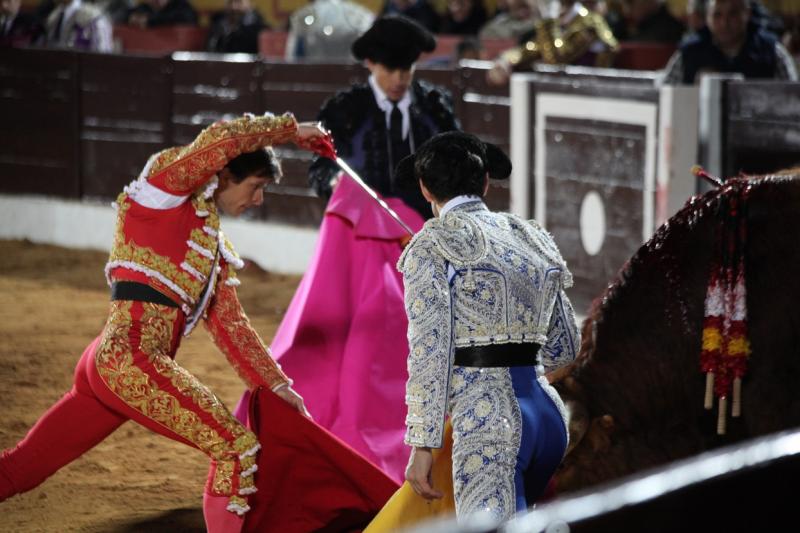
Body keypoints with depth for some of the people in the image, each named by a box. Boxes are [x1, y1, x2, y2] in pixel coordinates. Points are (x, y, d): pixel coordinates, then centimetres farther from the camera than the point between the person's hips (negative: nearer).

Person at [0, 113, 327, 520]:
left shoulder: (216, 247, 25)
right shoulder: (166, 188, 1)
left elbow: (231, 326, 25)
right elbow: (222, 139, -15)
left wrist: (276, 385, 20)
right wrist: (290, 129, -3)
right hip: (130, 356, -9)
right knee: (238, 447, -13)